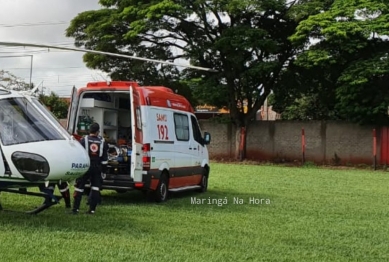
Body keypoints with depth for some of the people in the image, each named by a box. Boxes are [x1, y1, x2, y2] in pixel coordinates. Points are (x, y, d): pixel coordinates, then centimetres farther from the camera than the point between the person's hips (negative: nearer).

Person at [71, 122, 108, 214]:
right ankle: (92, 209, 6)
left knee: (79, 187, 5)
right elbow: (105, 158, 7)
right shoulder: (102, 142, 4)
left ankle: (75, 208, 3)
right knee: (95, 188, 8)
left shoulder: (84, 140, -4)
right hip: (97, 168, 2)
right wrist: (104, 169, 14)